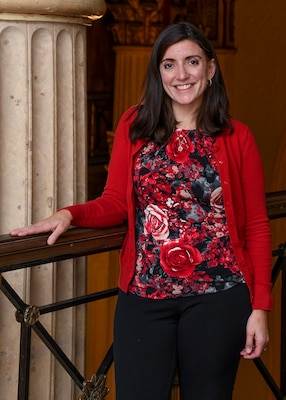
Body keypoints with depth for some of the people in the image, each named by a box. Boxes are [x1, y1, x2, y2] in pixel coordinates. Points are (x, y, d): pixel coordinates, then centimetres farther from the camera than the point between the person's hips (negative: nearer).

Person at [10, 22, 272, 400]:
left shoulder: (237, 138, 2)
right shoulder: (135, 126, 7)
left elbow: (256, 227, 2)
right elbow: (115, 202, 7)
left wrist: (260, 307, -3)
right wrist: (68, 214, -13)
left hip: (217, 298, -1)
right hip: (144, 294, 1)